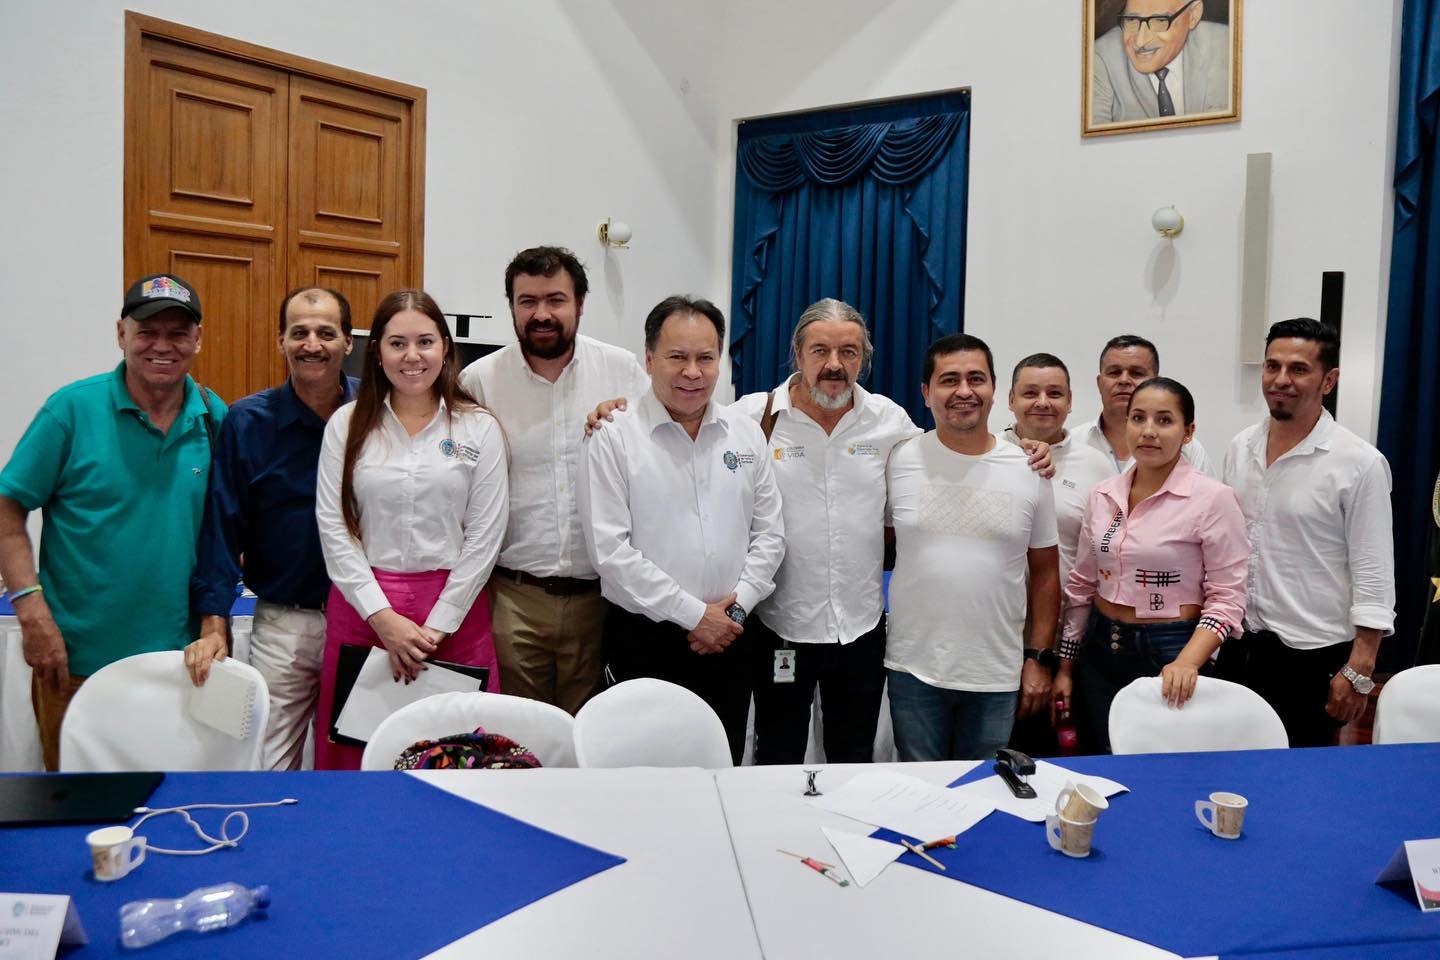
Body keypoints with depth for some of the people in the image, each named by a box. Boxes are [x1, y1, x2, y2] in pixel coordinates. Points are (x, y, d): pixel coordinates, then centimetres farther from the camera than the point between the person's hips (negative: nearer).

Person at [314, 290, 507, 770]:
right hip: (361, 605, 1)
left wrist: (436, 626, -7)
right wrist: (383, 617, -8)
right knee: (357, 755, 7)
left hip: (454, 609, -1)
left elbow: (484, 536, -2)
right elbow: (333, 528, 0)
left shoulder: (479, 428, 1)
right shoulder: (347, 424, 4)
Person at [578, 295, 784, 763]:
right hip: (645, 641, -4)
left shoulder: (747, 434, 6)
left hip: (728, 638, 4)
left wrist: (736, 605, -5)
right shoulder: (613, 437, -9)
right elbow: (610, 550, -14)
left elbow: (769, 533, 8)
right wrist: (693, 614, -13)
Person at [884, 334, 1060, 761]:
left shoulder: (1030, 471, 1)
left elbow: (1044, 572, 7)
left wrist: (1037, 657, 4)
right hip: (914, 671, -1)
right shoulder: (900, 460, -4)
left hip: (998, 677, 1)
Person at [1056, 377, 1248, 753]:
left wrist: (1187, 663, -24)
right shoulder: (1102, 495, 4)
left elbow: (1227, 597, -11)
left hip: (1169, 654, -4)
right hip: (1100, 650, 4)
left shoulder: (1213, 498, -11)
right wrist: (1066, 666, 10)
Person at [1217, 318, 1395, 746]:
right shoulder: (1240, 448, 4)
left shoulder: (1359, 464, -12)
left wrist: (1359, 672, -14)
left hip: (1311, 654, -5)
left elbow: (1374, 575, -12)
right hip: (1239, 645, 5)